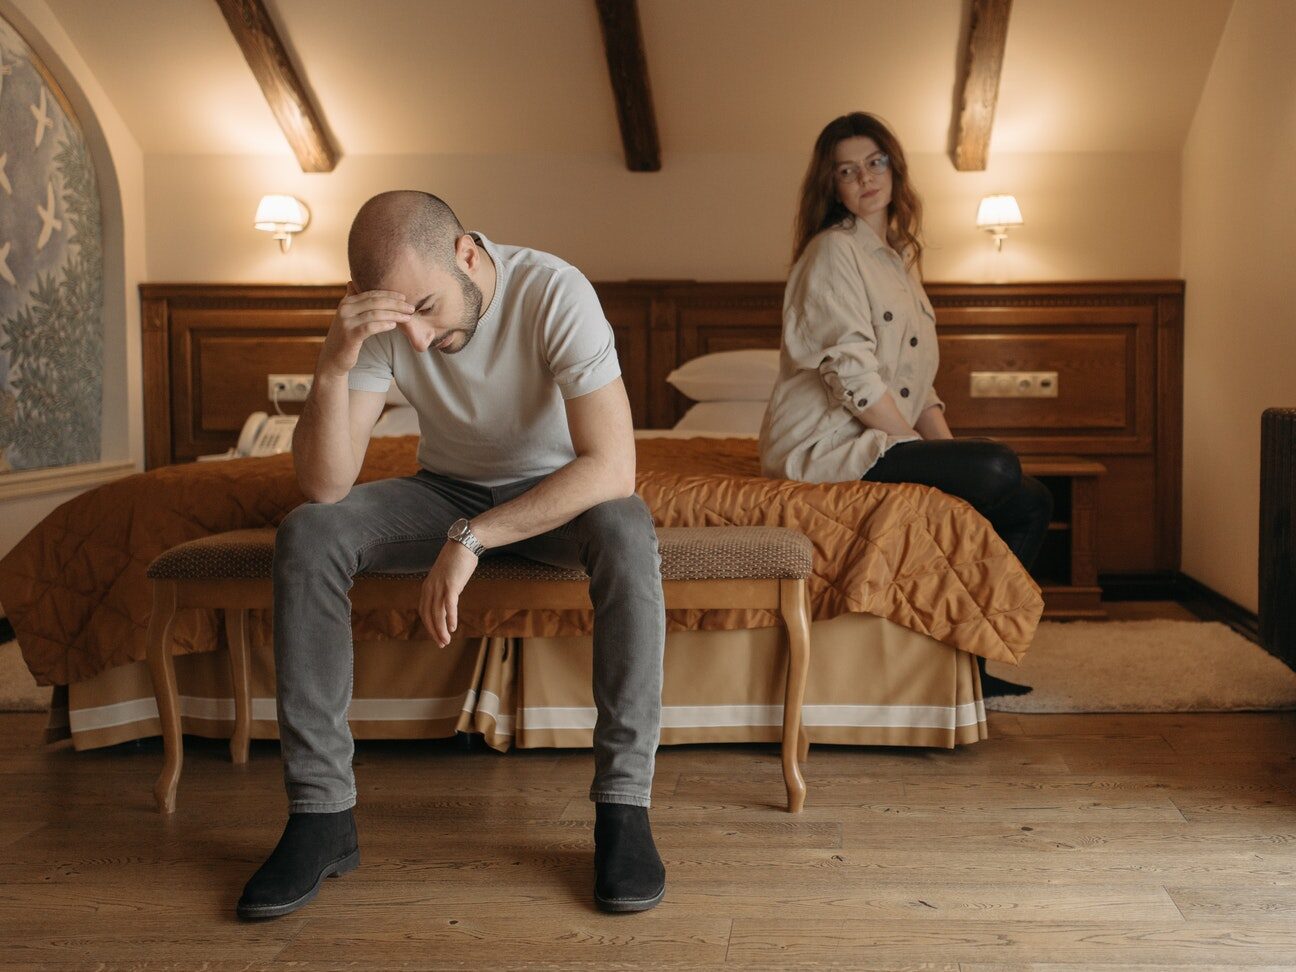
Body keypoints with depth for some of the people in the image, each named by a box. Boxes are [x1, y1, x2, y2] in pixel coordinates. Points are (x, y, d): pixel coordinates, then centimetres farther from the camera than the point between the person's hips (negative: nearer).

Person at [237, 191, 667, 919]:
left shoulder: (555, 292, -27)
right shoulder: (380, 317, -16)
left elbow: (614, 468, -34)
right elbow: (325, 486, -22)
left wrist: (471, 538, -37)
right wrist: (334, 365, -38)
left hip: (558, 491, -3)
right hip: (448, 488, 3)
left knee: (626, 531, -37)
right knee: (307, 535, -22)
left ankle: (624, 804, -26)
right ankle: (322, 811, -17)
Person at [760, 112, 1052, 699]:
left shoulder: (898, 258, 19)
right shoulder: (832, 251, -7)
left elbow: (918, 386, 18)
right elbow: (851, 377, -17)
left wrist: (947, 449, 2)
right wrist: (926, 451, -15)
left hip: (882, 441, 9)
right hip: (825, 443, -9)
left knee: (1032, 501, 0)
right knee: (998, 469, -24)